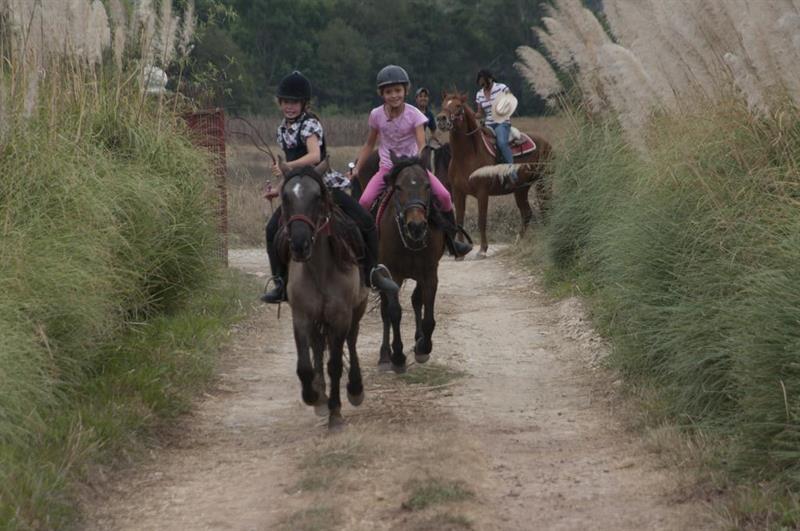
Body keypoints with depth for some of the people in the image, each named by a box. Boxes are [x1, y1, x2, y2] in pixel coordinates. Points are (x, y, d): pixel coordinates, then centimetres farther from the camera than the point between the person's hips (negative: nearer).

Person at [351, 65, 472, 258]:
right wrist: (356, 169, 2)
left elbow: (422, 145, -19)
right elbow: (369, 145, 9)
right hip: (387, 168, 1)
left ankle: (450, 238, 0)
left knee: (443, 195, -20)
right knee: (364, 202, -24)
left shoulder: (414, 115, -11)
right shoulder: (376, 115, -4)